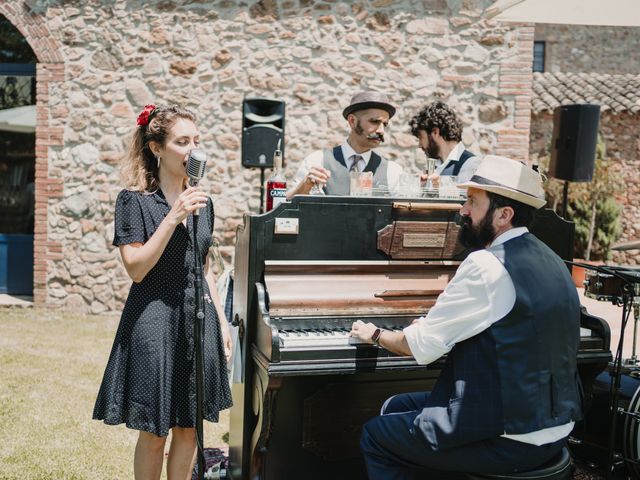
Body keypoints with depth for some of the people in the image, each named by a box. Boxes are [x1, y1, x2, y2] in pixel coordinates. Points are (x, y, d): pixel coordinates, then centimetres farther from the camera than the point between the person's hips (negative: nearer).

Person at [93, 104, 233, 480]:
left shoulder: (202, 202, 9)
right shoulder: (134, 200, -7)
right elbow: (136, 269, -15)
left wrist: (222, 322, 12)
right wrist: (174, 218, -20)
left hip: (199, 318, 5)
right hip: (155, 321, -5)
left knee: (189, 427, 12)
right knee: (154, 432, 4)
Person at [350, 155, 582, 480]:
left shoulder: (486, 265, -21)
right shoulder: (549, 261, 5)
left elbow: (422, 346, -15)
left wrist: (375, 335, 4)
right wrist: (434, 326, 19)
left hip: (512, 441, -8)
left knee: (375, 435, 8)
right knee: (395, 407, 20)